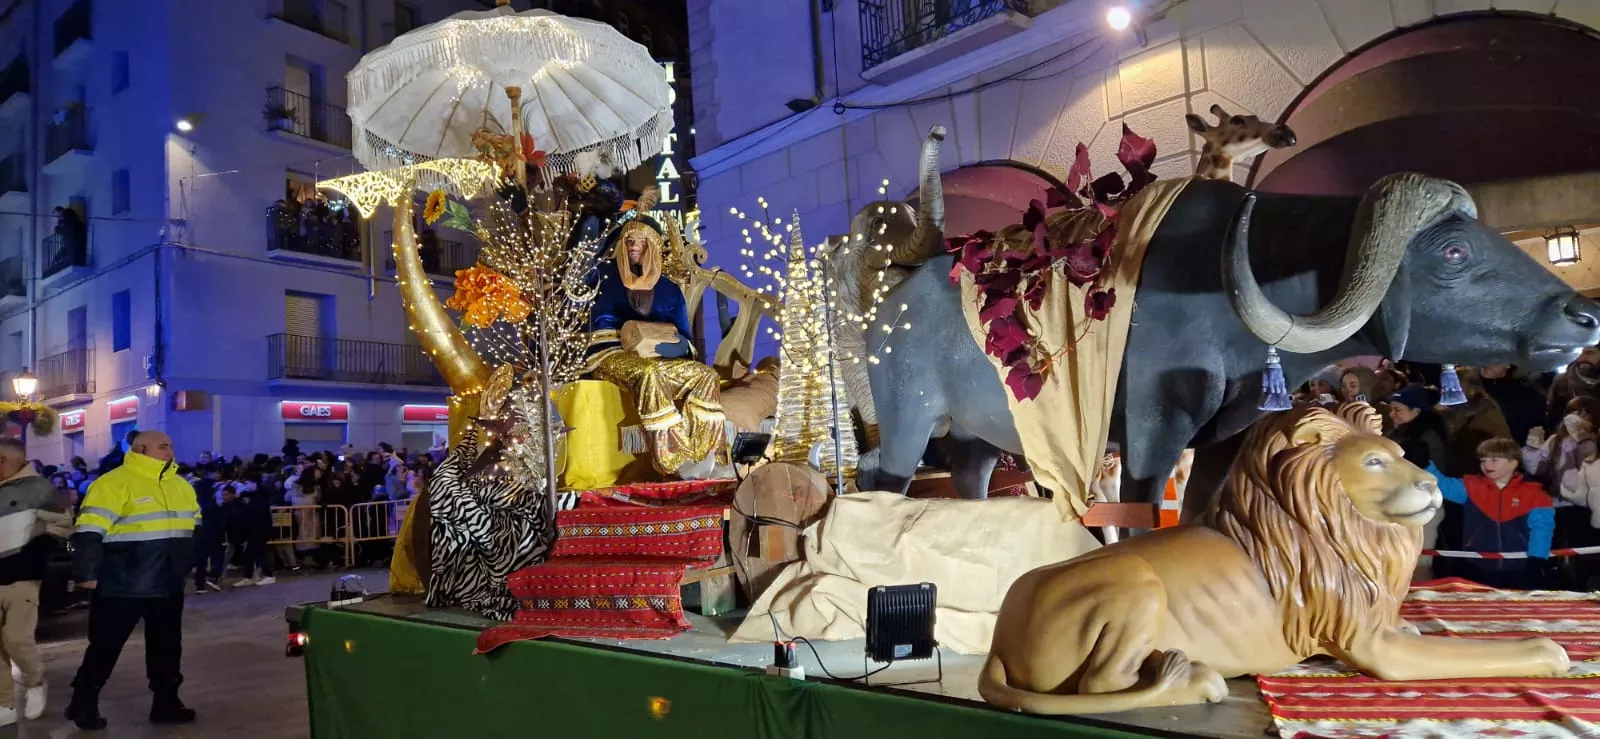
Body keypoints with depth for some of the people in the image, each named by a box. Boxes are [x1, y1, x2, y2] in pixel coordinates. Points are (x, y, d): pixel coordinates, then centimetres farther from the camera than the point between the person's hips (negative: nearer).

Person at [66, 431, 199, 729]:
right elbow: (89, 530, -17)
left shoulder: (180, 485, 10)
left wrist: (189, 563, 22)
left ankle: (166, 701, 22)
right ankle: (84, 703, 21)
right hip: (123, 585, -7)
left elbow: (194, 526, 24)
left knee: (167, 645, 12)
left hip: (168, 585, 7)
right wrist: (86, 573, -18)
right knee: (105, 645, 5)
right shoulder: (114, 483, -13)